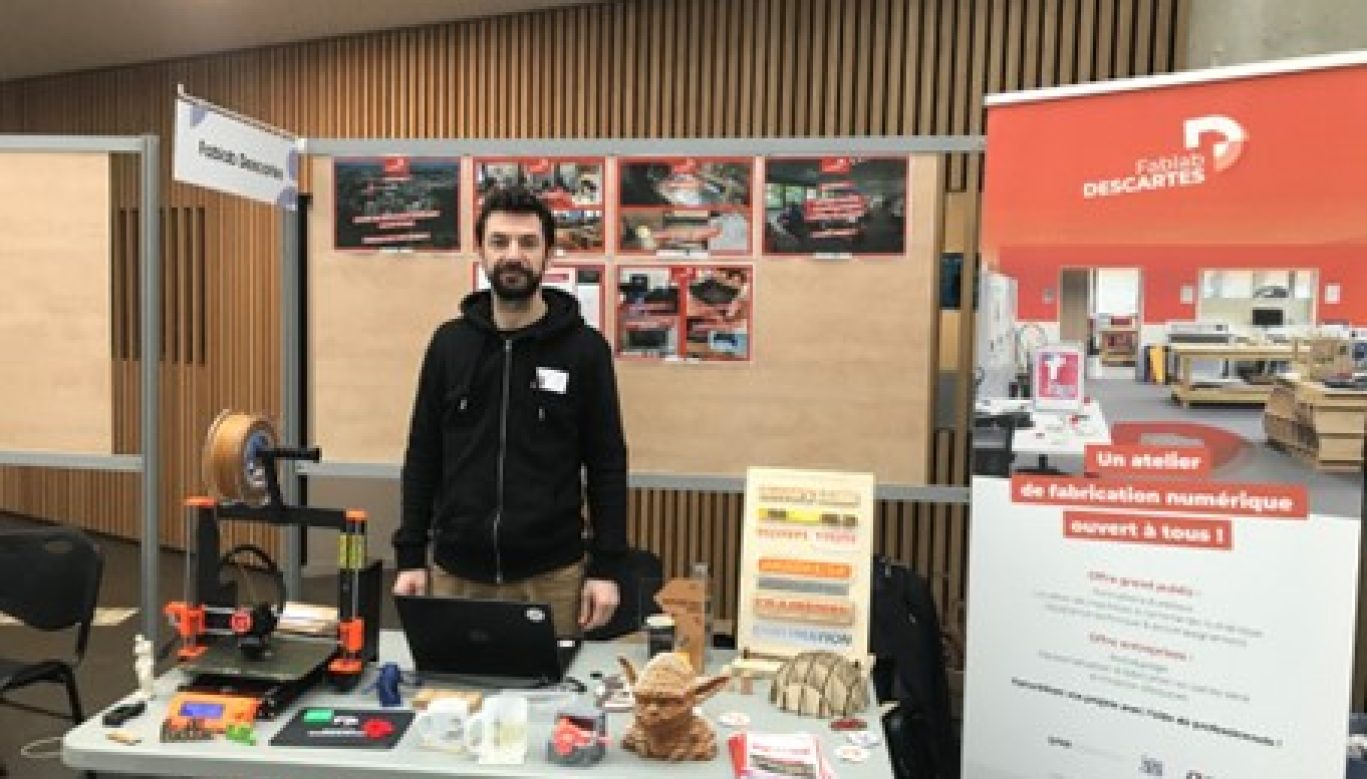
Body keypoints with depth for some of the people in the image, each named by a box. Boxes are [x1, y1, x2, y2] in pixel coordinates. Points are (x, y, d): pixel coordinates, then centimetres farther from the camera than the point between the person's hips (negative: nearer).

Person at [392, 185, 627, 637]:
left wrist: (606, 568, -7)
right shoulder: (449, 343, 3)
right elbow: (423, 458, 7)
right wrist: (409, 557, 2)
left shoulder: (584, 348, -4)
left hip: (551, 574, -2)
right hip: (456, 572, 2)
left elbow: (607, 466, -3)